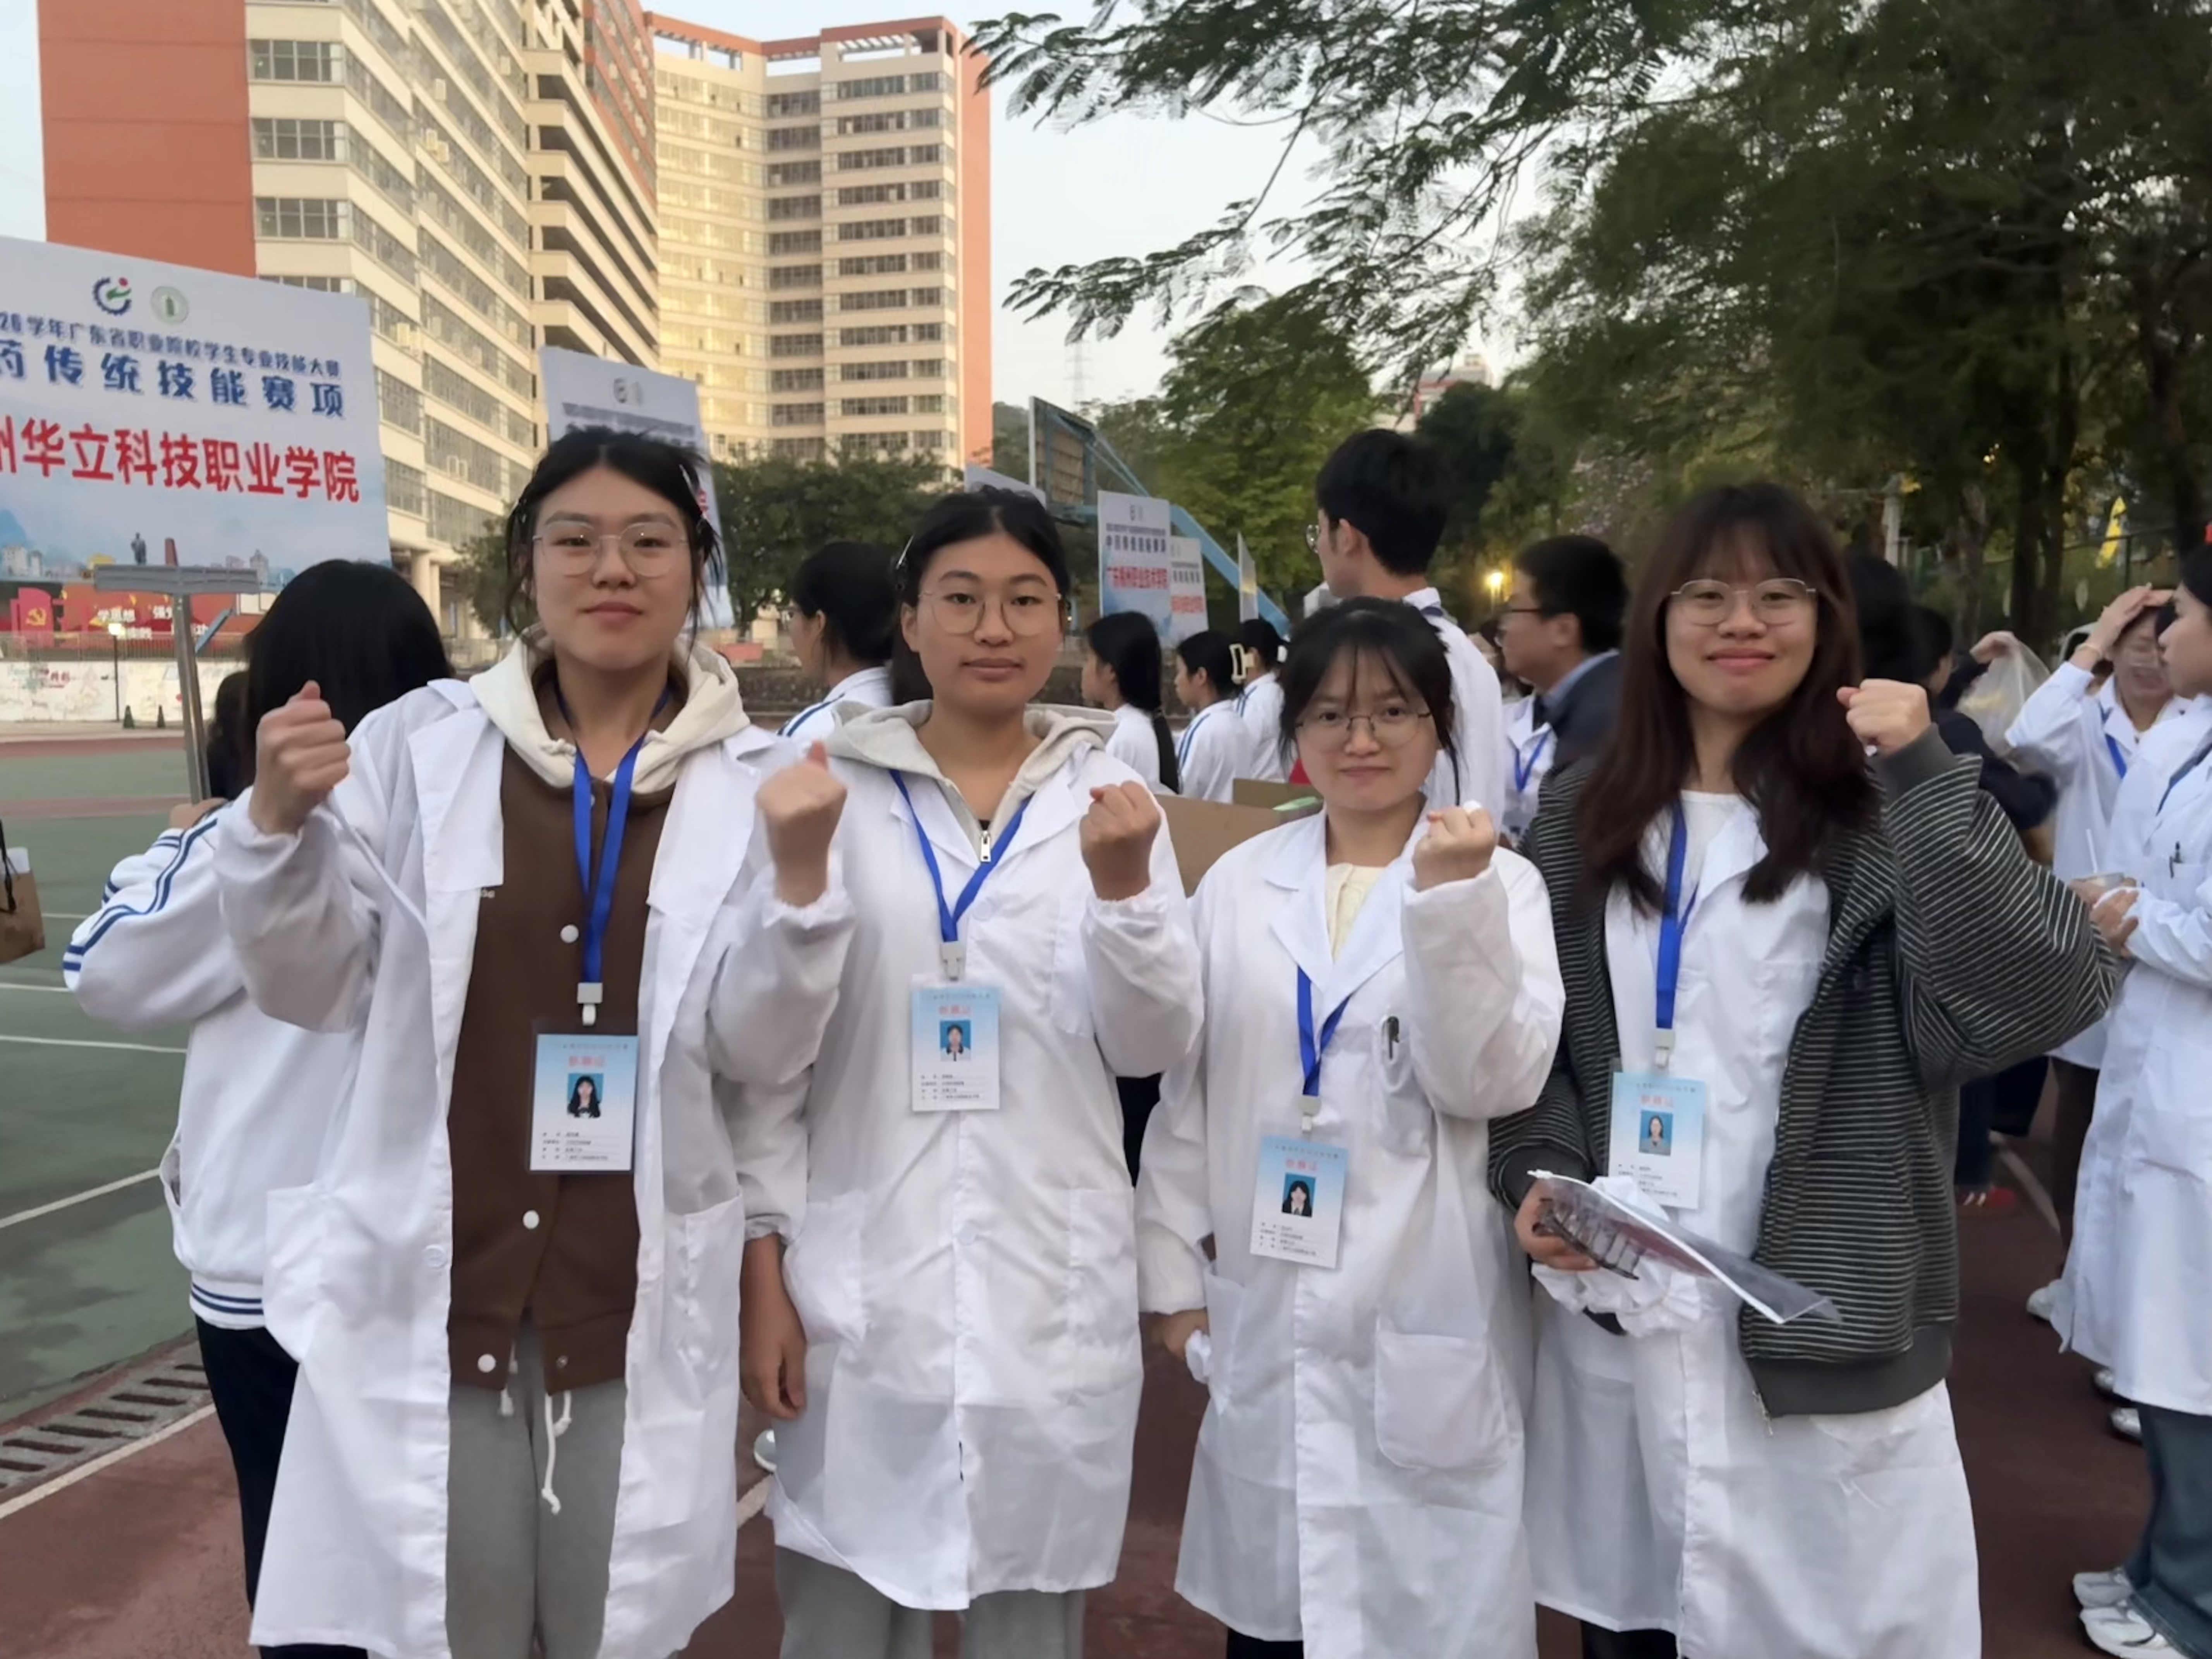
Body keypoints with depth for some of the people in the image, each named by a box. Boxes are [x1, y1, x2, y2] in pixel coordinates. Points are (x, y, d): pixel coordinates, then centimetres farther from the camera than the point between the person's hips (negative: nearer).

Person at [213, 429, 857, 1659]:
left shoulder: (754, 780, -4)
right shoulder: (420, 743, -3)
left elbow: (761, 1052, -5)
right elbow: (315, 991, 3)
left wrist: (797, 873, -21)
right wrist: (277, 823, -14)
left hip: (637, 1301, 0)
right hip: (429, 1287, 0)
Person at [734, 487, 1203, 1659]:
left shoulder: (1109, 797, 3)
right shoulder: (836, 792, 0)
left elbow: (1153, 1046, 1)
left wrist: (1124, 887, -16)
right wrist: (762, 1259, -2)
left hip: (1053, 1286, 1)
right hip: (857, 1281, -1)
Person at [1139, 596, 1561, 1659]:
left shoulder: (1498, 882, -3)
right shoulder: (1237, 882, 3)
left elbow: (1493, 1082, -14)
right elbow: (1186, 1088, 7)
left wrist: (1453, 904, -24)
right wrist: (1175, 1272, 7)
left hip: (1426, 1324, -2)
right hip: (1265, 1320, 3)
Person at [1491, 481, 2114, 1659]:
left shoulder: (1884, 815, -4)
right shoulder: (1581, 817, 7)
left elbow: (2052, 994, -21)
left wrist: (1928, 776, -23)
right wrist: (1531, 1175, -3)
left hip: (1817, 1333, -3)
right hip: (1608, 1314, 3)